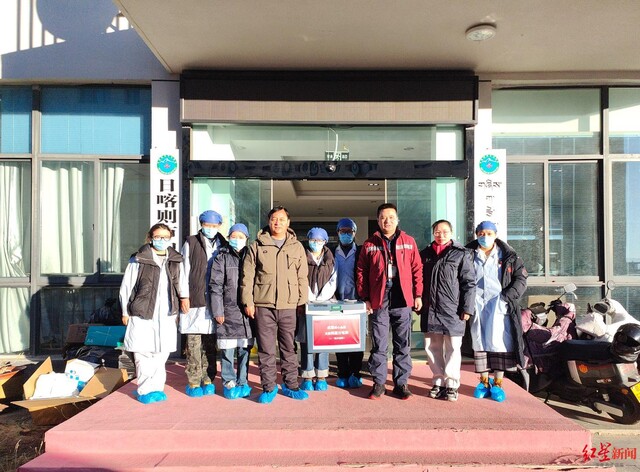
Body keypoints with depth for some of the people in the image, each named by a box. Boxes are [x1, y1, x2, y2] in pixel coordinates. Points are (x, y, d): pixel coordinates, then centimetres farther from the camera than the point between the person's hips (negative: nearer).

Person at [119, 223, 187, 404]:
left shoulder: (175, 261, 8)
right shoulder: (138, 260, -4)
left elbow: (182, 286, 17)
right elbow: (126, 288, 1)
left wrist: (178, 310, 15)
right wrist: (125, 312, 2)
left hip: (166, 316, 3)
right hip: (142, 316, -3)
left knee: (162, 354, 7)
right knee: (143, 354, 0)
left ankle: (157, 388, 21)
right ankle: (145, 391, 14)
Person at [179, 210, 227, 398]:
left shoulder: (223, 245, 12)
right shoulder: (190, 243, 3)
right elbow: (184, 272, 1)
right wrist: (184, 296, -5)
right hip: (194, 299, -3)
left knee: (211, 343, 7)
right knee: (194, 341, 0)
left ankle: (208, 380, 17)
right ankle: (194, 382, 9)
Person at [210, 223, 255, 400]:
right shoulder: (222, 258, 1)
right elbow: (215, 286, -2)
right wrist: (218, 311, -7)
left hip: (247, 311, 3)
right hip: (228, 311, -2)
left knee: (245, 349, 8)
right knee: (227, 350, 3)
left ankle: (242, 383, 21)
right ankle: (228, 383, 17)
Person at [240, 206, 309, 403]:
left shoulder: (297, 247, 9)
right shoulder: (257, 246, 5)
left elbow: (302, 278, 10)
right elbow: (247, 276, 4)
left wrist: (303, 302, 4)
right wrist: (248, 302, -2)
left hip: (289, 306, 1)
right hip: (263, 305, -1)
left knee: (289, 348, 9)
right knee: (266, 349, 5)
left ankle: (290, 385, 23)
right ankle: (268, 387, 17)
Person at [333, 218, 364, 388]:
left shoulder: (360, 252, 8)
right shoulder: (332, 253, 11)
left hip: (356, 302, -1)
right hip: (338, 302, 1)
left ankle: (355, 374, 9)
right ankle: (343, 374, 11)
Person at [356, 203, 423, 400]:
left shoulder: (408, 242, 8)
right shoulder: (369, 244, 6)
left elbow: (417, 269, 7)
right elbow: (361, 272, 5)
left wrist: (418, 295, 2)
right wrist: (365, 298, -1)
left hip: (402, 299, 1)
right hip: (378, 300, 0)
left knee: (403, 344, 8)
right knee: (379, 344, 5)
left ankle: (401, 383, 19)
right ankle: (378, 383, 16)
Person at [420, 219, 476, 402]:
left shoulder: (462, 254, 0)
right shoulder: (425, 254, 12)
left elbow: (469, 283, -4)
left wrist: (466, 308, -10)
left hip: (452, 310, -4)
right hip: (429, 310, 4)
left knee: (452, 349, 2)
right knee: (432, 348, 9)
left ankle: (451, 384, 14)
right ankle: (439, 381, 22)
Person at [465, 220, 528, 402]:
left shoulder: (508, 256, 5)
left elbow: (521, 278, 4)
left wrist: (507, 297, -9)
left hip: (499, 304, -1)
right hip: (476, 304, 1)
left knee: (499, 342, -5)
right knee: (479, 342, 5)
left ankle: (497, 384, 7)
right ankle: (484, 382, 17)